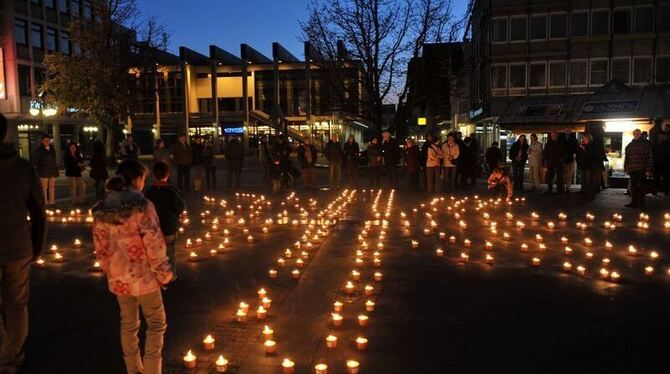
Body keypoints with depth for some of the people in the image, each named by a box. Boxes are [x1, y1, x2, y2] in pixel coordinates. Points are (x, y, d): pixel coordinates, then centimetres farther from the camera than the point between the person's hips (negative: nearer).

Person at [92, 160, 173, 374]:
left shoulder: (102, 209, -1)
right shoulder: (142, 205, -18)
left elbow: (100, 247, 6)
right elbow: (154, 245, -19)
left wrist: (110, 271, 19)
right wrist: (164, 274, -8)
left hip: (118, 278, 6)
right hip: (144, 276, -5)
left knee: (128, 324, 21)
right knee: (156, 324, 12)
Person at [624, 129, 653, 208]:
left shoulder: (645, 144, 2)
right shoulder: (629, 145, 15)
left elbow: (649, 157, -3)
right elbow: (627, 158, 18)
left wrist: (648, 169, -10)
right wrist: (626, 168, 10)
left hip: (642, 169, -4)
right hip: (632, 169, 4)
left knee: (641, 186, 0)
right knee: (633, 187, 6)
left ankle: (641, 203, 6)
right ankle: (634, 202, 12)